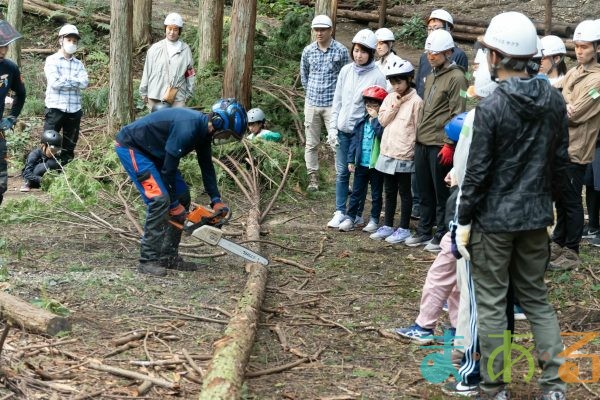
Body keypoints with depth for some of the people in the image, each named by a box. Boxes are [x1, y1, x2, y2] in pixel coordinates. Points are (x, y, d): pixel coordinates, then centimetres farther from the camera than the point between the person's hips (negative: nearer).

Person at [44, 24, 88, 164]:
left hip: (74, 109, 4)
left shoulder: (78, 64, 12)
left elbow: (84, 83, -3)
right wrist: (74, 81, -5)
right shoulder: (52, 60, 1)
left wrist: (64, 79, -9)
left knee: (69, 147, 10)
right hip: (55, 108, -4)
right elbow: (54, 82, -13)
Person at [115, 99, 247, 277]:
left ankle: (169, 256, 11)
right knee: (160, 200, -21)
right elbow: (168, 168, -26)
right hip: (131, 147, -10)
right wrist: (174, 204, -15)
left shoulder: (203, 130, -2)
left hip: (152, 152, 10)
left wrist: (216, 201, 3)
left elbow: (207, 167, 9)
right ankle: (147, 260, -16)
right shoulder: (188, 128, -31)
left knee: (182, 197, 6)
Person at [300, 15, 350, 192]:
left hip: (333, 104, -3)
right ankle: (313, 178, 17)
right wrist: (311, 92, 14)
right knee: (311, 144, 8)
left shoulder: (341, 50, -6)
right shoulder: (308, 51, 3)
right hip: (312, 103, 3)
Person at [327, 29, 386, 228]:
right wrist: (333, 128, 6)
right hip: (343, 130, 4)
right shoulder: (346, 71, 5)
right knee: (341, 172, 7)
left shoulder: (377, 76, -8)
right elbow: (337, 101, 10)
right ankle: (340, 212, 13)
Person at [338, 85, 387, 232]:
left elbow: (381, 133, -30)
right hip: (361, 164, 5)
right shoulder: (361, 122, 6)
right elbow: (355, 141, 7)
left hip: (376, 164, -4)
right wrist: (351, 160, 4)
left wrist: (375, 118, -21)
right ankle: (350, 218, 14)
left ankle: (374, 220, 17)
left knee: (376, 194, 9)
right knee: (356, 192, 10)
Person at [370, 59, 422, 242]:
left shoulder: (416, 101, -10)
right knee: (389, 191, 15)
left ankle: (403, 228, 11)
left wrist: (414, 149, -12)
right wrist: (395, 106, -8)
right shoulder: (390, 98, 10)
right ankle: (387, 226, 24)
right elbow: (382, 120, 4)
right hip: (387, 152, 7)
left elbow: (418, 128, -9)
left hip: (404, 155, -6)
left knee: (404, 192, 4)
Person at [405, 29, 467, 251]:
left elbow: (458, 114, -14)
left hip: (440, 145, -8)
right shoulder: (431, 77, 16)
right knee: (424, 191, 14)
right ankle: (424, 232, 24)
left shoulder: (456, 78, -10)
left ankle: (442, 236, 10)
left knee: (441, 193, 1)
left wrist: (450, 144, -17)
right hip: (422, 142, 8)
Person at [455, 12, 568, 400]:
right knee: (537, 298, 16)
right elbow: (560, 160, 7)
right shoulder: (554, 100, 0)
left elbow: (478, 171, -14)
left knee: (492, 304, 5)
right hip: (536, 217, 5)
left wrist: (464, 221, -5)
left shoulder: (491, 107, -17)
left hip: (493, 219, -5)